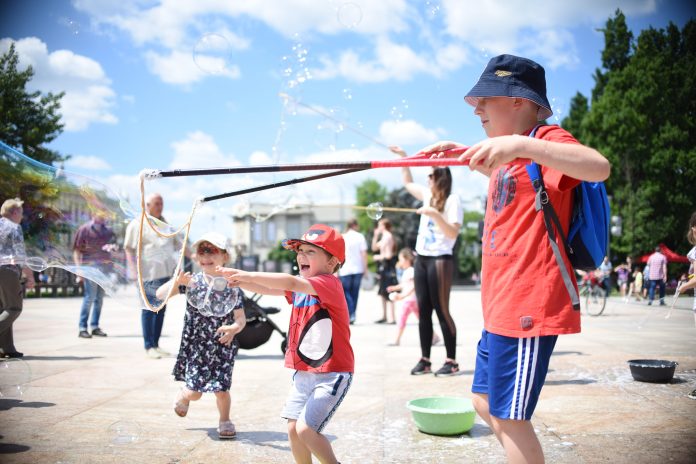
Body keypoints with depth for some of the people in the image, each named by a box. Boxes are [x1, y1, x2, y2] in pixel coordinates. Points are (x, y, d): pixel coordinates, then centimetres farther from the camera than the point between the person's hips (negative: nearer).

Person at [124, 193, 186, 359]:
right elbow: (129, 248, -4)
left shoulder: (165, 224, 20)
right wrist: (132, 267, -14)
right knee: (149, 308, -6)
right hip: (149, 273, -7)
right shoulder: (138, 224, -1)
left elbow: (178, 244, 26)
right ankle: (148, 347, 1)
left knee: (161, 308, 8)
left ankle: (156, 344, 15)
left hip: (166, 272, 7)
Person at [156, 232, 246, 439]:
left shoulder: (232, 287, -4)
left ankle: (225, 421, 26)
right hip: (196, 344, 0)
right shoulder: (192, 281, -4)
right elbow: (160, 295, -7)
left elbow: (241, 318, -1)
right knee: (194, 392, 0)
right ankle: (183, 396, 38)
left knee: (221, 389, -3)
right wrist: (176, 282, -24)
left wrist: (234, 328, -23)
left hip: (223, 346, 0)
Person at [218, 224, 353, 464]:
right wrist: (240, 280, -16)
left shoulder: (329, 284, -17)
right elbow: (268, 288, 1)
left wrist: (250, 275, -31)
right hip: (303, 372, 8)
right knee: (293, 428, 9)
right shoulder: (301, 285, 9)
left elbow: (290, 283, -32)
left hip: (331, 374, -8)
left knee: (306, 428, -12)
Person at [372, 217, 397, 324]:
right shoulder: (384, 237, 13)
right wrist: (375, 235, 13)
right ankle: (385, 316, 21)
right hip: (383, 267, 10)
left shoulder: (388, 237, -15)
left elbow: (388, 255, -20)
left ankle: (392, 318, -9)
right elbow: (374, 248, 23)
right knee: (383, 293, 14)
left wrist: (378, 257, -5)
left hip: (388, 267, -10)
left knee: (387, 293, -9)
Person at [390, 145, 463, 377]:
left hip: (440, 260, -7)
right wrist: (403, 156, 27)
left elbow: (453, 232, -15)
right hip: (421, 259, 7)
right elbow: (408, 183, 30)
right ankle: (425, 360, 11)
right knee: (424, 311, 7)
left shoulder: (452, 200, -7)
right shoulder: (428, 195, 13)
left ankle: (451, 361, 4)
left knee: (441, 311, -4)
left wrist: (435, 214, -25)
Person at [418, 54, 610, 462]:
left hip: (528, 307, -10)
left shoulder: (544, 141, -12)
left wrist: (520, 145, -43)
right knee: (486, 403, 18)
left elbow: (599, 167, -34)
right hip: (501, 307, 10)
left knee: (510, 417, -3)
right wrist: (466, 154, 26)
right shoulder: (509, 157, 16)